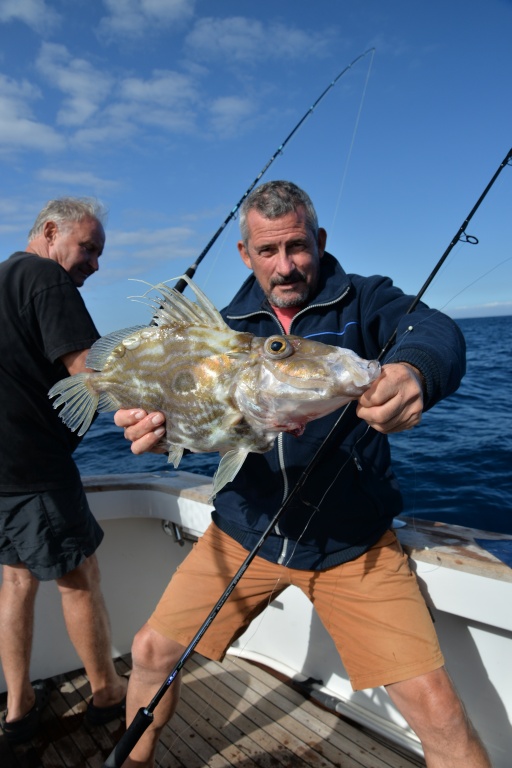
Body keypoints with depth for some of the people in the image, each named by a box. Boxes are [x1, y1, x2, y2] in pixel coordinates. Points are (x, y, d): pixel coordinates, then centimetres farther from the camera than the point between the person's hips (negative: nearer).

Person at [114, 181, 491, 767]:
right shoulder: (228, 326, 3)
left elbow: (436, 333, -23)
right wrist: (157, 425, -30)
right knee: (151, 651, 8)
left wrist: (414, 370, -48)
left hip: (352, 543, -2)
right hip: (244, 532, 3)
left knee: (436, 708, -10)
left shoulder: (362, 300, -5)